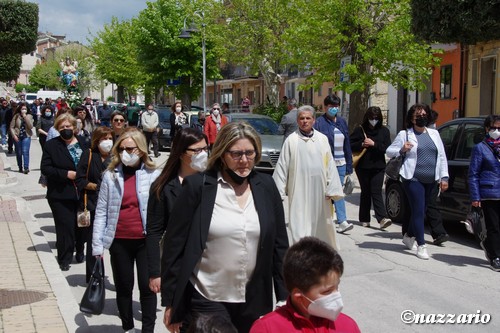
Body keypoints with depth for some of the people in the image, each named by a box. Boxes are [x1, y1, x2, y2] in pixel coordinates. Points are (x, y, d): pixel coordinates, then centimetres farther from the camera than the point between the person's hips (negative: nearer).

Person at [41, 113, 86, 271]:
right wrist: (66, 174, -17)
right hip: (61, 195, -3)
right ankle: (64, 259, 12)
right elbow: (45, 168, -7)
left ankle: (80, 252, 32)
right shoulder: (51, 145, -2)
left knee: (81, 225, 12)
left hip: (82, 193, 3)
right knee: (65, 227, -2)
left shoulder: (84, 143, 5)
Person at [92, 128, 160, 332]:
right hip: (119, 241, 2)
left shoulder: (153, 174, -4)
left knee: (147, 286, 2)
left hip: (146, 240, -2)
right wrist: (97, 244, -2)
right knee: (123, 287, 13)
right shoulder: (111, 175, 0)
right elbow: (101, 211, 2)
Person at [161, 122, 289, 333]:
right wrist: (170, 302, -6)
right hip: (205, 301, -3)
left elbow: (280, 244, 6)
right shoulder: (197, 186, -9)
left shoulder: (266, 186, 2)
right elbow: (175, 245, -6)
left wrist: (284, 296, 5)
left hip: (254, 302, 4)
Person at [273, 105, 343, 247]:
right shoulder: (291, 140, -1)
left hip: (319, 189, 3)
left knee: (319, 223, 13)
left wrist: (332, 189, -1)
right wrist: (279, 190, -3)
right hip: (299, 191, -3)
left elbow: (330, 164, 5)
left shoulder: (322, 139, 6)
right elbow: (282, 165, 0)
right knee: (300, 223, -5)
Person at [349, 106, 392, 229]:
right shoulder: (360, 130, 3)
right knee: (365, 192, 8)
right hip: (363, 167, 0)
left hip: (378, 167, 0)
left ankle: (382, 218, -18)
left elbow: (388, 148, -3)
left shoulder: (384, 131, 6)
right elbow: (350, 145, 2)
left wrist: (374, 144, -15)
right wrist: (362, 144, -14)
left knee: (376, 192, -10)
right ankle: (364, 219, 16)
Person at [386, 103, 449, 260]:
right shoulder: (405, 134, 2)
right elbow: (389, 151, 4)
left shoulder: (434, 133, 14)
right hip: (413, 179, -5)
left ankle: (409, 236, 34)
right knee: (418, 210, -10)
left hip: (430, 180, 5)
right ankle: (421, 245, -7)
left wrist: (444, 177, 6)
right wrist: (401, 150, -17)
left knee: (420, 211, 14)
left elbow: (442, 156, 13)